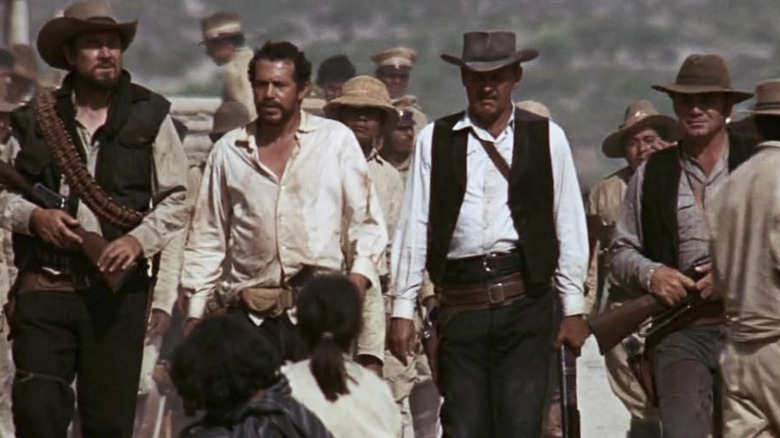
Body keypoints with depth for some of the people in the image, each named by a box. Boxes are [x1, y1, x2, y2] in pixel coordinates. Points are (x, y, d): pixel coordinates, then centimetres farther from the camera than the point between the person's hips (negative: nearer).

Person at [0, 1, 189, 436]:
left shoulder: (150, 118, 5)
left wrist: (140, 240, -12)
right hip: (45, 283, 1)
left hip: (118, 288, 0)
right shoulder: (37, 119, 8)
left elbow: (176, 200, 4)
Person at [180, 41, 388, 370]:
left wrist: (360, 274, -8)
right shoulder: (228, 151, 12)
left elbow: (367, 222, 9)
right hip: (250, 315, 2)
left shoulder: (336, 140, 6)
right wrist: (195, 311, 10)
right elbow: (207, 238, 16)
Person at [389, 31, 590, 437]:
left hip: (525, 301, -1)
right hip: (460, 307, 1)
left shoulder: (547, 138, 7)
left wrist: (573, 308, 6)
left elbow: (569, 225, 9)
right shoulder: (435, 140, 9)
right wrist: (403, 308, 5)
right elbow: (413, 227, 9)